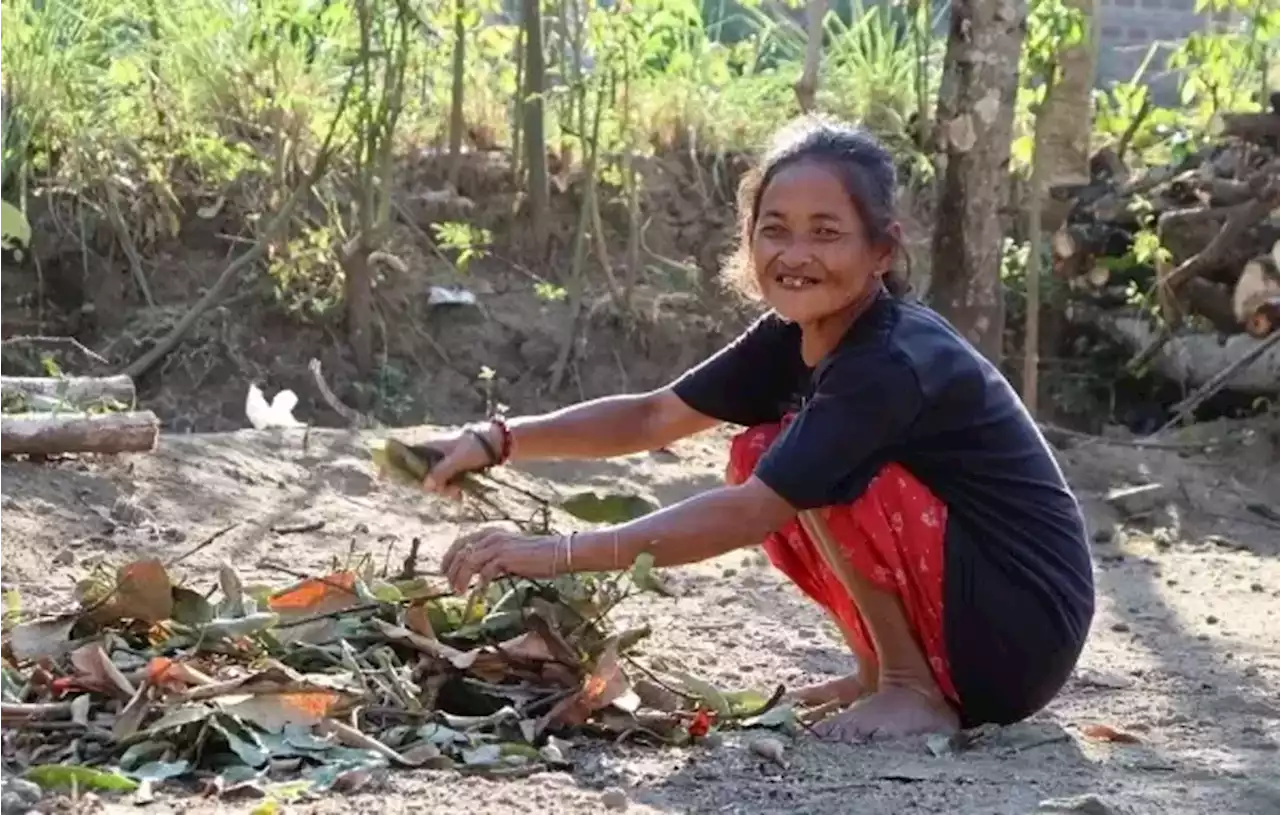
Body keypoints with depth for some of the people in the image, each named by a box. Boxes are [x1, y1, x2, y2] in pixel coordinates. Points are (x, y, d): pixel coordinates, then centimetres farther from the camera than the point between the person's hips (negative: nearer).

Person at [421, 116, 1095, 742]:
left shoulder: (895, 363, -25)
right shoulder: (794, 335, 1)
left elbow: (747, 516, -31)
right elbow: (654, 417, 4)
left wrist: (559, 553, -33)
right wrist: (498, 441, -8)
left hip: (1023, 635, -9)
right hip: (952, 627, 9)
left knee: (820, 470, -22)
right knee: (762, 458, 2)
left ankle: (918, 692, -8)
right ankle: (884, 670, 10)